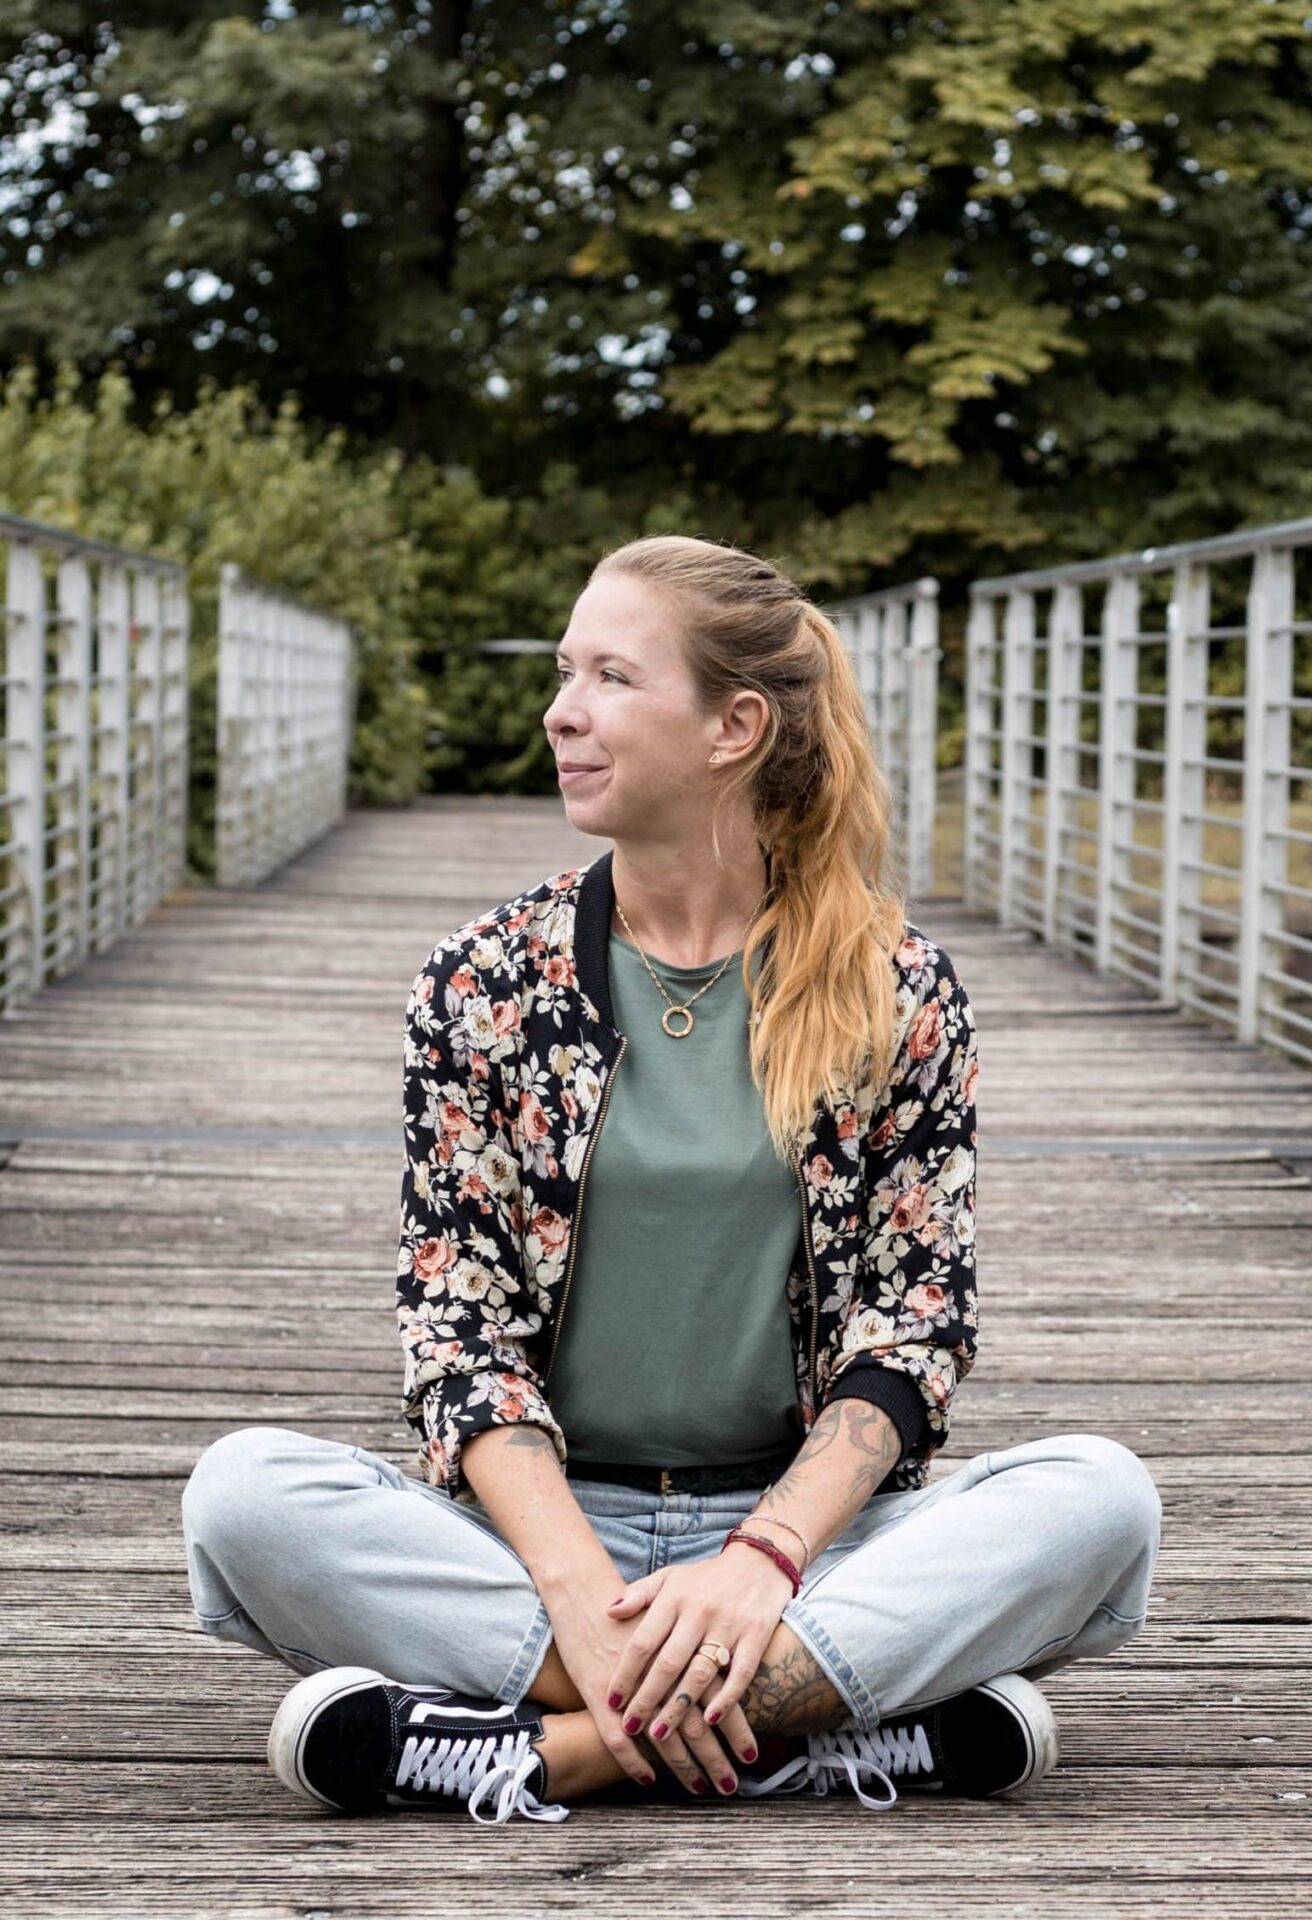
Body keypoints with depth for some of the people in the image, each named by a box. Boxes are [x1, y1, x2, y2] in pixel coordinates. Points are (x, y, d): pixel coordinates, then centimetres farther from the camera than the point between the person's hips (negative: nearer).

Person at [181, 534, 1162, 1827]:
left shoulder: (897, 991, 1)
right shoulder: (485, 982, 3)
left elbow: (912, 1329, -2)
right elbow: (458, 1327, -3)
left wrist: (762, 1555, -20)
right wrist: (584, 1597, -19)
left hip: (803, 1531, 0)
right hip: (537, 1528, 0)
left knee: (1102, 1496, -27)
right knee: (244, 1491, -27)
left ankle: (547, 1751, -30)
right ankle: (862, 1722, -28)